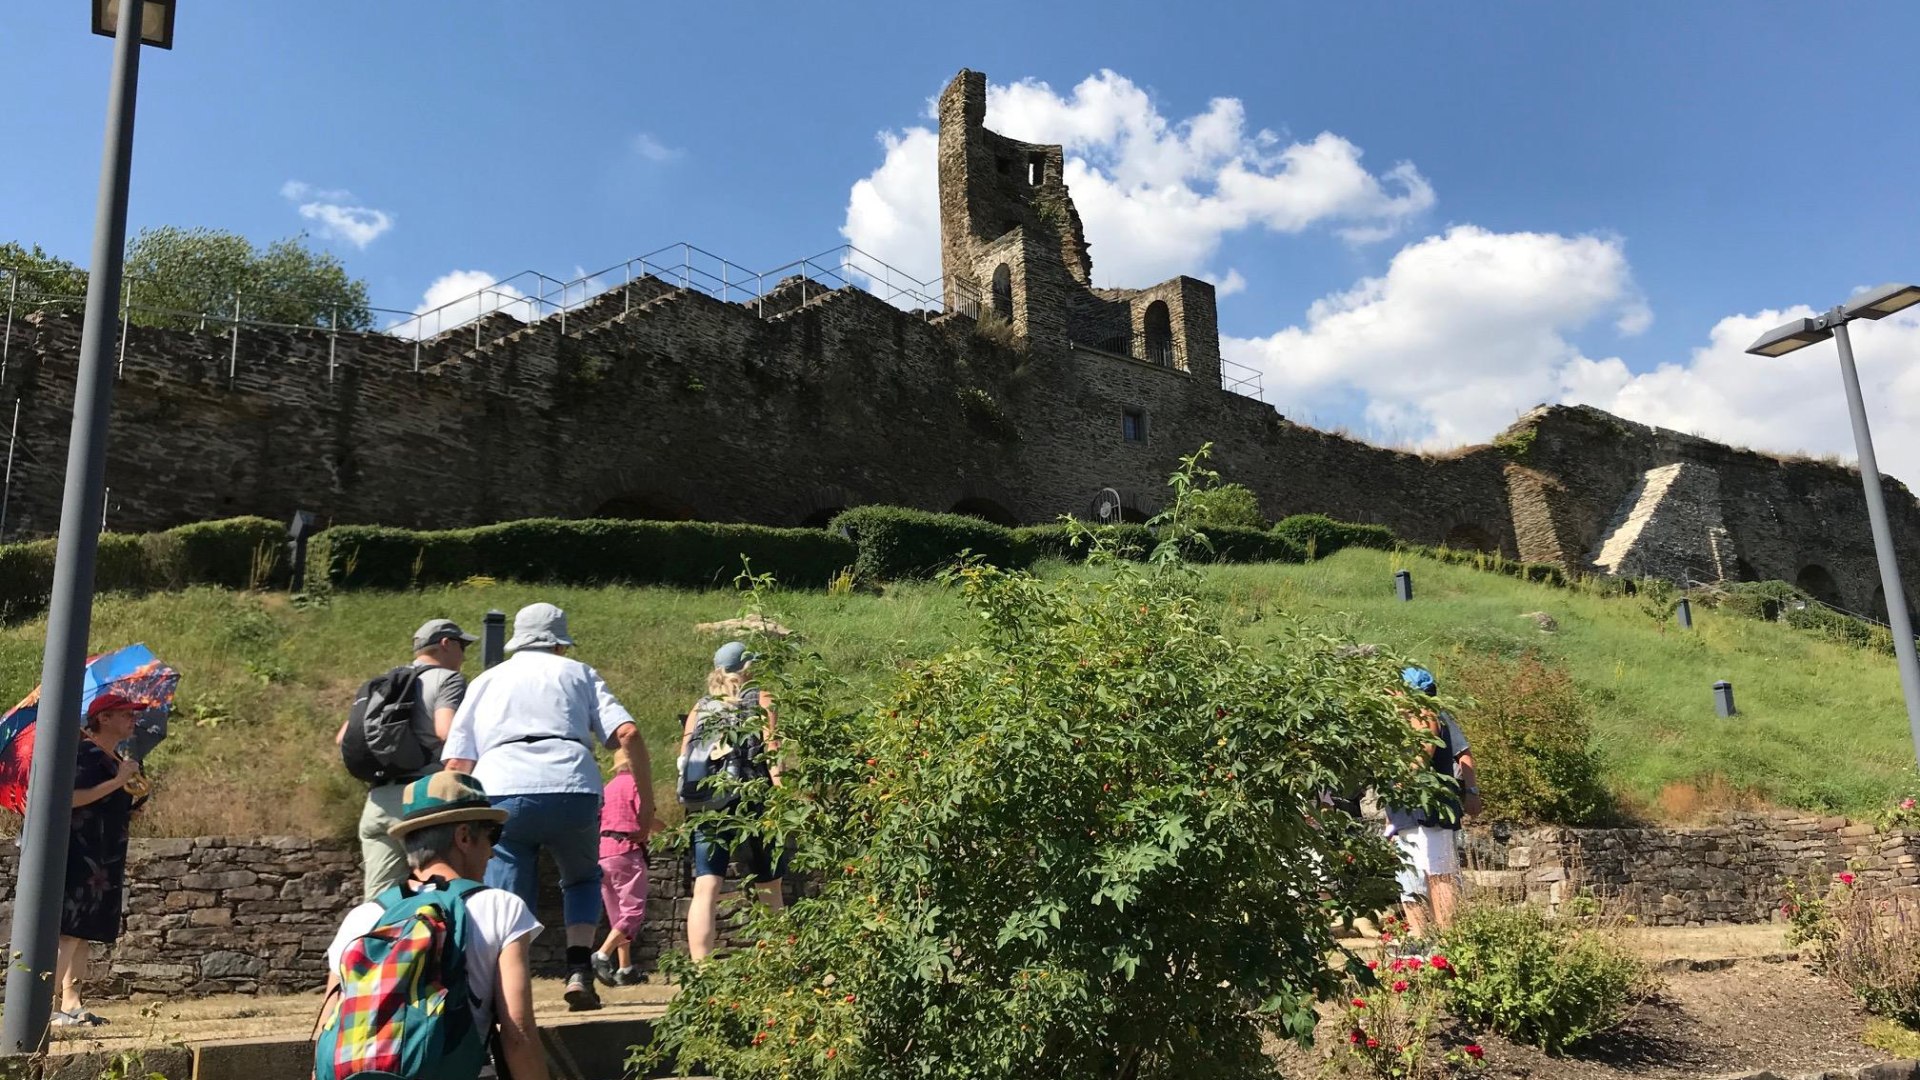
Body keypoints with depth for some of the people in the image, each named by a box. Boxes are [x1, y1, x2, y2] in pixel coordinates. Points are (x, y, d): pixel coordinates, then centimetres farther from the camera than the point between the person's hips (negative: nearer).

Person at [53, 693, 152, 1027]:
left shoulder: (117, 760, 18)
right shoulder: (87, 753, -9)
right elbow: (69, 798, -24)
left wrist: (136, 797, 10)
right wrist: (117, 782, -21)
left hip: (104, 858, 9)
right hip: (80, 853, -9)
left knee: (85, 933, 8)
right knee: (69, 931, -12)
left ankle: (72, 1004, 10)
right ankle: (48, 1008, -11)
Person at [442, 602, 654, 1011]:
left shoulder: (485, 681, 26)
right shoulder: (576, 672, 20)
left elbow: (456, 763, 15)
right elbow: (627, 734, 5)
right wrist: (646, 797, 11)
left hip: (500, 793, 1)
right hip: (572, 791, 0)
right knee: (583, 879, 23)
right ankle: (579, 970, 7)